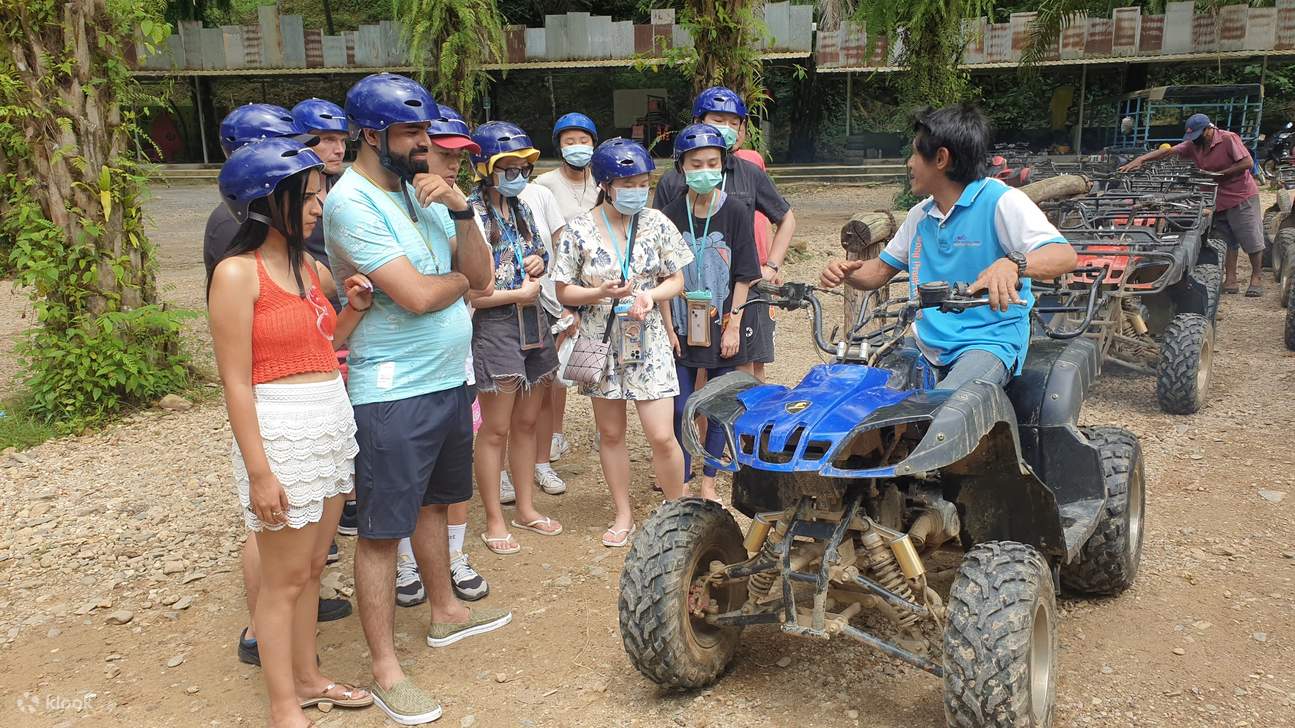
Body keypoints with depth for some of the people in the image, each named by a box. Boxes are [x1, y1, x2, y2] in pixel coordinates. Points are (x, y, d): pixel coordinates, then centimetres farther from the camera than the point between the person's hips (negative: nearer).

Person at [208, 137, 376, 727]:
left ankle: (306, 677, 34)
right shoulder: (238, 273, -12)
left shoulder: (312, 269, 9)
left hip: (333, 419, 7)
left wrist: (354, 308, 2)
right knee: (286, 577, 5)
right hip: (280, 429, -7)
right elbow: (236, 381, -15)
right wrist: (259, 472, -17)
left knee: (312, 566, 18)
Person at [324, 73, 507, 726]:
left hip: (449, 379, 8)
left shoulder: (422, 188, 8)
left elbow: (480, 274, 3)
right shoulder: (351, 201, -16)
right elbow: (415, 295, -24)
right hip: (392, 394, -8)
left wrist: (460, 211, -12)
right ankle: (385, 670, 14)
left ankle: (444, 610, 43)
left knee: (432, 501, 24)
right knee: (381, 530, 2)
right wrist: (460, 279, -3)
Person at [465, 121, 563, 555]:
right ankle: (494, 521, 14)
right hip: (495, 326, -8)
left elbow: (540, 251, 27)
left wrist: (540, 260, 3)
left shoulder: (521, 208, 11)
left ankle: (526, 508, 29)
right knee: (496, 430, 1)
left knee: (526, 423, 15)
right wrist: (517, 294, -14)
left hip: (532, 323, 8)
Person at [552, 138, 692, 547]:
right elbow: (564, 292, -2)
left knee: (661, 436, -6)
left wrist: (651, 295, -18)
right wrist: (601, 292, -21)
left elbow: (676, 281, 3)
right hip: (601, 342, 1)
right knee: (610, 433, 11)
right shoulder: (579, 230, -6)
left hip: (648, 341, 0)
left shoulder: (656, 223, -3)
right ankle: (623, 515, 28)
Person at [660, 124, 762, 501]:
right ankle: (680, 482, 17)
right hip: (682, 328, 1)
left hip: (722, 328, -1)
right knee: (680, 408, 3)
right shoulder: (671, 215, -1)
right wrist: (668, 327, -3)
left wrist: (733, 326, -7)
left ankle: (708, 481, 23)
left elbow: (744, 277, -3)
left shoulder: (735, 213, -5)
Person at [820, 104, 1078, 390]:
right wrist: (847, 272, -1)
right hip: (927, 348, 7)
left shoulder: (1000, 201, -7)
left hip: (989, 343, -7)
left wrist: (1012, 264, -38)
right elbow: (881, 270, 23)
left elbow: (1065, 256, -16)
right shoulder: (919, 215, 17)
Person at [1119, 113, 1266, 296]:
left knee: (1252, 239, 1)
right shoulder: (1193, 145, 4)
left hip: (1242, 196, -6)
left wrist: (1220, 174, -18)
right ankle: (1230, 280, 9)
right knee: (1227, 241, 7)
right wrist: (1140, 159, -15)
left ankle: (1257, 277, 12)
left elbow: (1248, 163, -17)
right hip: (1219, 199, 6)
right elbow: (1167, 151, -3)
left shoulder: (1228, 138, -14)